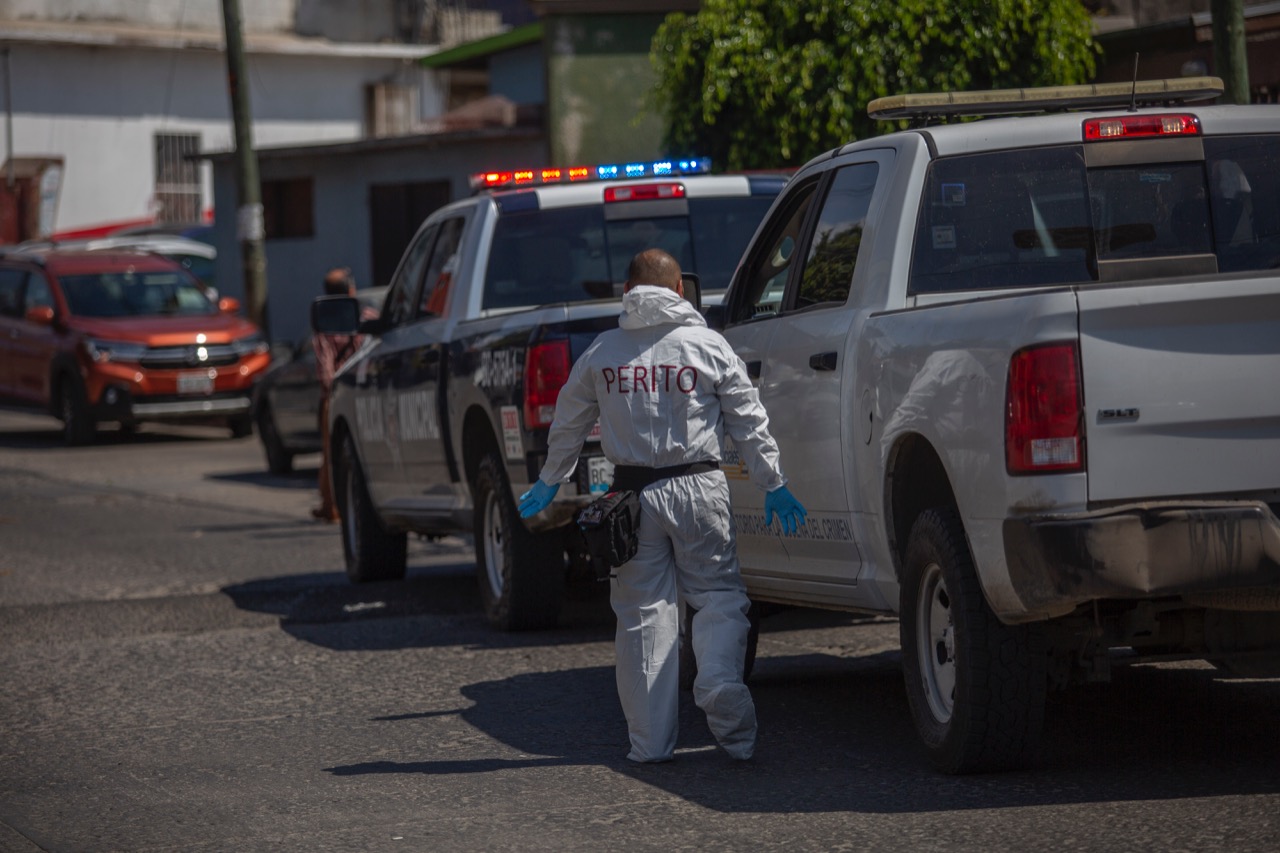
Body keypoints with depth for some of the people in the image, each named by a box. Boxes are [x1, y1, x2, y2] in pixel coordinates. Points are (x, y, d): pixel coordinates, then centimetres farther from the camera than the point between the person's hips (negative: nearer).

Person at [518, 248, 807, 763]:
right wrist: (772, 483, 11)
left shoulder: (601, 353, 6)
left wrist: (549, 482, 29)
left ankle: (651, 741, 4)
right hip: (697, 488, -1)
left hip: (633, 490, 1)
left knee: (643, 611, 5)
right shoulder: (708, 346, 1)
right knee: (719, 594, 8)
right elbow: (748, 421, 3)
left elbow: (568, 426, 15)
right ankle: (718, 680, -21)